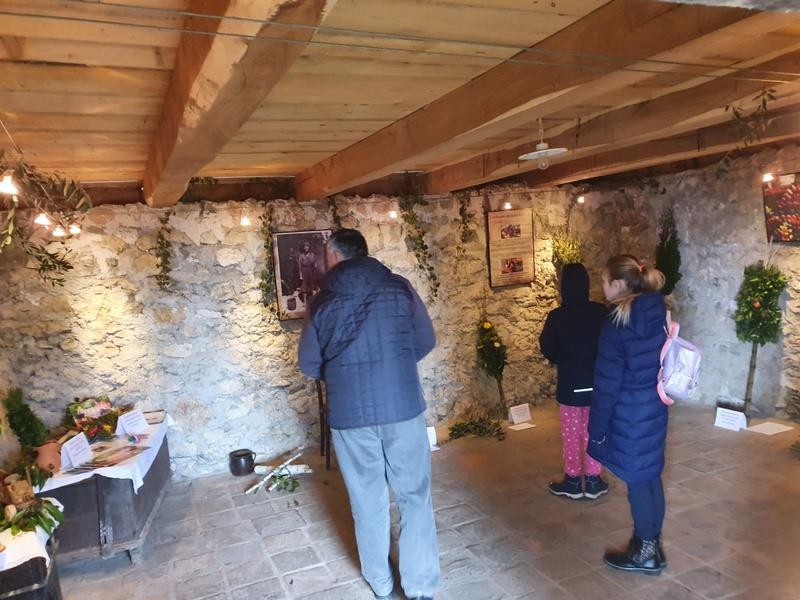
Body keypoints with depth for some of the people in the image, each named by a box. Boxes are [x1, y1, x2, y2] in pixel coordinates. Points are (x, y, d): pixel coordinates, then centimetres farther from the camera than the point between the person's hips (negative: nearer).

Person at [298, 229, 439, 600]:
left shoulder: (323, 302, -1)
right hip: (403, 407, 0)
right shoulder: (399, 287, 0)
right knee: (414, 496, 12)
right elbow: (426, 341, 8)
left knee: (367, 500, 16)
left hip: (349, 414, 1)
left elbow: (308, 365, 7)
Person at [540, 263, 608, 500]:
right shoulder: (600, 312, -9)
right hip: (596, 381, 2)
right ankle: (593, 481, 22)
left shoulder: (556, 317, -14)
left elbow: (547, 349, -4)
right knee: (593, 432, 13)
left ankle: (572, 481, 20)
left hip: (569, 383, -2)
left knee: (571, 434, 11)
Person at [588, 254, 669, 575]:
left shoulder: (617, 325, -21)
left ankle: (646, 553, 22)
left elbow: (607, 383, -18)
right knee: (650, 474, 18)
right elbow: (658, 363, 10)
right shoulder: (657, 314, 1)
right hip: (655, 405, 8)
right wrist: (655, 393, 20)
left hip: (630, 412, -8)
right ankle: (652, 543, 32)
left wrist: (598, 427, -10)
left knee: (636, 479, 6)